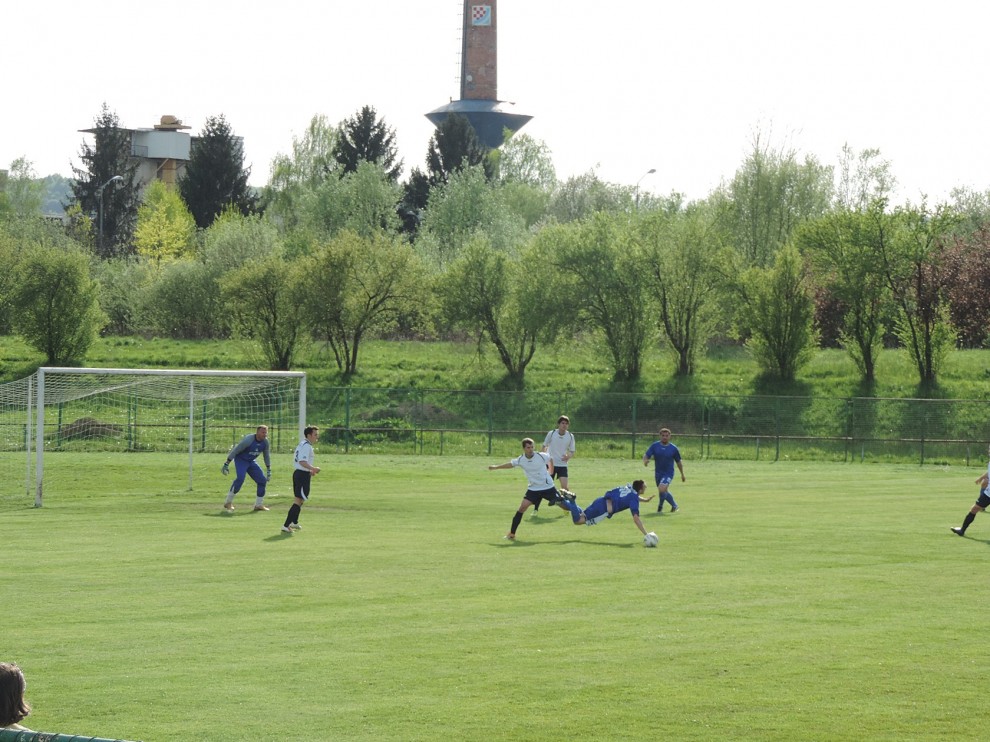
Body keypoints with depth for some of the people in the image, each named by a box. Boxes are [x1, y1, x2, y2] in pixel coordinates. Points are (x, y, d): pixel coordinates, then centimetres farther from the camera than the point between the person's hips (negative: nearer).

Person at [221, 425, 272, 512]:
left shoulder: (265, 442, -9)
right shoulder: (248, 440, -29)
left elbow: (266, 456, 7)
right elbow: (235, 451, -23)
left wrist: (268, 470, 9)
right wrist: (226, 464, -22)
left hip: (251, 462, 7)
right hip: (240, 460, -7)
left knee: (262, 480, -1)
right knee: (240, 478, -28)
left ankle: (258, 504, 12)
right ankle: (228, 502, -18)